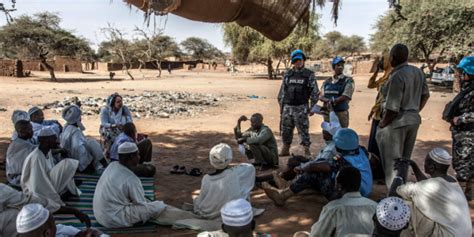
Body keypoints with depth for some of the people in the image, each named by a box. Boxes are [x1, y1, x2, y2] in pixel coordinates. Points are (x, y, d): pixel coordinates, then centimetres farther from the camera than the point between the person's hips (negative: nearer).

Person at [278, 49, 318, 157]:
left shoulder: (309, 75, 1)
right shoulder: (288, 74, 10)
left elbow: (315, 92, -1)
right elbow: (282, 91, 13)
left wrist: (312, 107, -6)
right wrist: (281, 106, 9)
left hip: (301, 108, -4)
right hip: (287, 107, 4)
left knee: (303, 130, -2)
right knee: (285, 130, 9)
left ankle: (307, 151, 8)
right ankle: (285, 149, 23)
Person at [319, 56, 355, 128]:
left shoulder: (348, 81, 1)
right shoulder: (327, 82, 12)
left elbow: (345, 96, -11)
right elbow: (321, 96, 3)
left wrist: (332, 101, -16)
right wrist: (327, 100, -18)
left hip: (341, 113, -4)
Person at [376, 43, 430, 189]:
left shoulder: (397, 77, -22)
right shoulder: (418, 72, 4)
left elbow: (393, 109, -23)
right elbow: (425, 95, 16)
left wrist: (381, 124, -9)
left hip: (397, 122, -8)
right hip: (414, 120, 9)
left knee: (392, 161, 4)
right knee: (405, 159, 20)